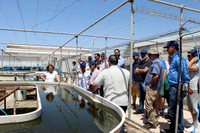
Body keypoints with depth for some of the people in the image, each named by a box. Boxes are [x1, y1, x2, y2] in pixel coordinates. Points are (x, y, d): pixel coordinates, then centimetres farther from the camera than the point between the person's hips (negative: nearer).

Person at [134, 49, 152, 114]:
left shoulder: (149, 62, -4)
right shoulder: (140, 62, 19)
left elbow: (145, 70, -15)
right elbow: (135, 71, 11)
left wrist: (138, 70, 2)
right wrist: (141, 71, -7)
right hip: (139, 81, 7)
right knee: (141, 96, 14)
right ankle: (140, 109, 22)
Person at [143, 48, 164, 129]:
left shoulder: (156, 62, -16)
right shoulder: (158, 61, 17)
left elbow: (156, 76, -28)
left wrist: (150, 85, -17)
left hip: (152, 88, -11)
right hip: (156, 88, 11)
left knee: (149, 105, -4)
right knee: (154, 105, 18)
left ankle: (152, 123, 6)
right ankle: (155, 121, 29)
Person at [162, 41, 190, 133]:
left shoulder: (178, 59, -14)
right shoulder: (174, 58, 17)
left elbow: (184, 73, -17)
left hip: (176, 87, -10)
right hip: (174, 87, 10)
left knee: (172, 110, -1)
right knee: (178, 109, 17)